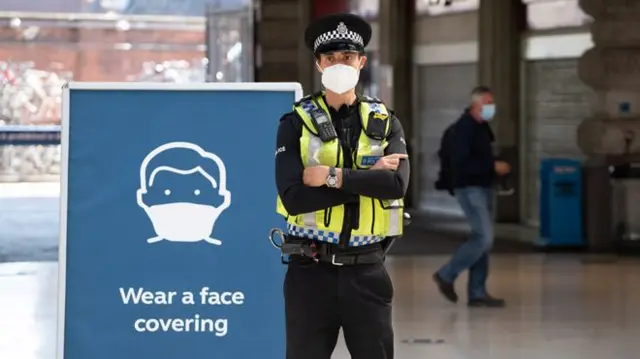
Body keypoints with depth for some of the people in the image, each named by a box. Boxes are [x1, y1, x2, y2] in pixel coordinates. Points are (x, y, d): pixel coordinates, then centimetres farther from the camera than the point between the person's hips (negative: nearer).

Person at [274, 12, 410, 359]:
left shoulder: (384, 122, 6)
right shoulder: (296, 123, 0)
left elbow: (397, 183, -13)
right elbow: (294, 198, -15)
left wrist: (333, 176, -17)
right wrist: (366, 178, -14)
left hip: (367, 270, 2)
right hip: (311, 270, -1)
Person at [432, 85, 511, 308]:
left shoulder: (482, 127, 13)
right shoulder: (462, 128, -15)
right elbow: (462, 163, -23)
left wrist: (496, 168, 7)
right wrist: (493, 166, -21)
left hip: (484, 187, 9)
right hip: (470, 189, -9)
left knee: (482, 240, 8)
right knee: (484, 238, -14)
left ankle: (477, 293, 12)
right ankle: (446, 275, -1)